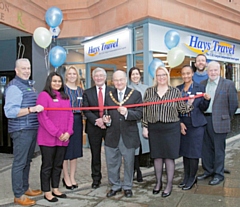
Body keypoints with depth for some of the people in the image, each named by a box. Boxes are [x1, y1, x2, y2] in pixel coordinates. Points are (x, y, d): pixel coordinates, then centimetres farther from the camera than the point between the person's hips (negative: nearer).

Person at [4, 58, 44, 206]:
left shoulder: (30, 85, 15)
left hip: (32, 128, 9)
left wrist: (38, 108, 10)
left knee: (27, 161, 17)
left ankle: (25, 188, 30)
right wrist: (32, 109, -25)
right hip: (21, 130, -9)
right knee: (19, 162, -1)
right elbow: (9, 111, -21)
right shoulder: (14, 87, -13)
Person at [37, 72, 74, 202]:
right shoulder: (44, 95, -6)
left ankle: (55, 189, 26)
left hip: (63, 138, 6)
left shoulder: (65, 97, 14)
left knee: (58, 165, 13)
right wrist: (57, 133, -15)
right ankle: (47, 192, 15)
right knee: (47, 165, 4)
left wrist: (68, 132, -3)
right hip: (48, 138, -6)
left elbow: (70, 116, 12)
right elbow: (42, 117, -14)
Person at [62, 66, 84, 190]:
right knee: (65, 150, 1)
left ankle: (72, 177, 22)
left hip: (77, 121, 5)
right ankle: (66, 177, 15)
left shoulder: (80, 90, 13)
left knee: (75, 150, 10)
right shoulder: (62, 88, -3)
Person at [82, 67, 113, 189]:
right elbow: (86, 110, -1)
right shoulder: (87, 93, 7)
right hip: (94, 127, 1)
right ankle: (96, 179, 23)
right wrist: (96, 120, -15)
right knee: (95, 155, 10)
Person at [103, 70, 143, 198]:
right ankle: (115, 186, 31)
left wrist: (127, 112, -25)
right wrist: (106, 119, -11)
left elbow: (139, 114, -9)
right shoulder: (109, 96, 7)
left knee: (128, 163, 12)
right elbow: (107, 113, 11)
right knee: (111, 163, 11)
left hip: (129, 135, -2)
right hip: (112, 135, 3)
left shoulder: (136, 94, -2)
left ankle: (127, 186, 32)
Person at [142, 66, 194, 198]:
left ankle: (169, 185, 17)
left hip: (171, 128, -2)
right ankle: (158, 182, 28)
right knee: (157, 156, 11)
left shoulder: (175, 91, 2)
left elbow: (182, 109, 5)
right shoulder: (149, 92, 5)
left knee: (169, 156, 3)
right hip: (154, 129, 2)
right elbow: (145, 111, 5)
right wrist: (145, 127, 3)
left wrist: (189, 103, -14)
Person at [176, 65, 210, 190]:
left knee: (193, 152, 0)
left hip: (196, 124, -3)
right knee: (184, 151, 11)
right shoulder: (178, 89, 7)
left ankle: (192, 178, 15)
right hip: (182, 124, 3)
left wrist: (206, 99, -21)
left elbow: (203, 108, -2)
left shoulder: (200, 88, 0)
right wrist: (180, 123, -4)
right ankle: (186, 177, 23)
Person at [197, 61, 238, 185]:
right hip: (204, 120, 4)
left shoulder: (228, 84, -3)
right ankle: (208, 171, 29)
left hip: (219, 122, -4)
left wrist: (226, 118, 3)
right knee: (206, 148, 13)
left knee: (219, 149, 4)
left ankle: (218, 174, 17)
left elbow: (233, 104, 0)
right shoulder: (202, 84, 9)